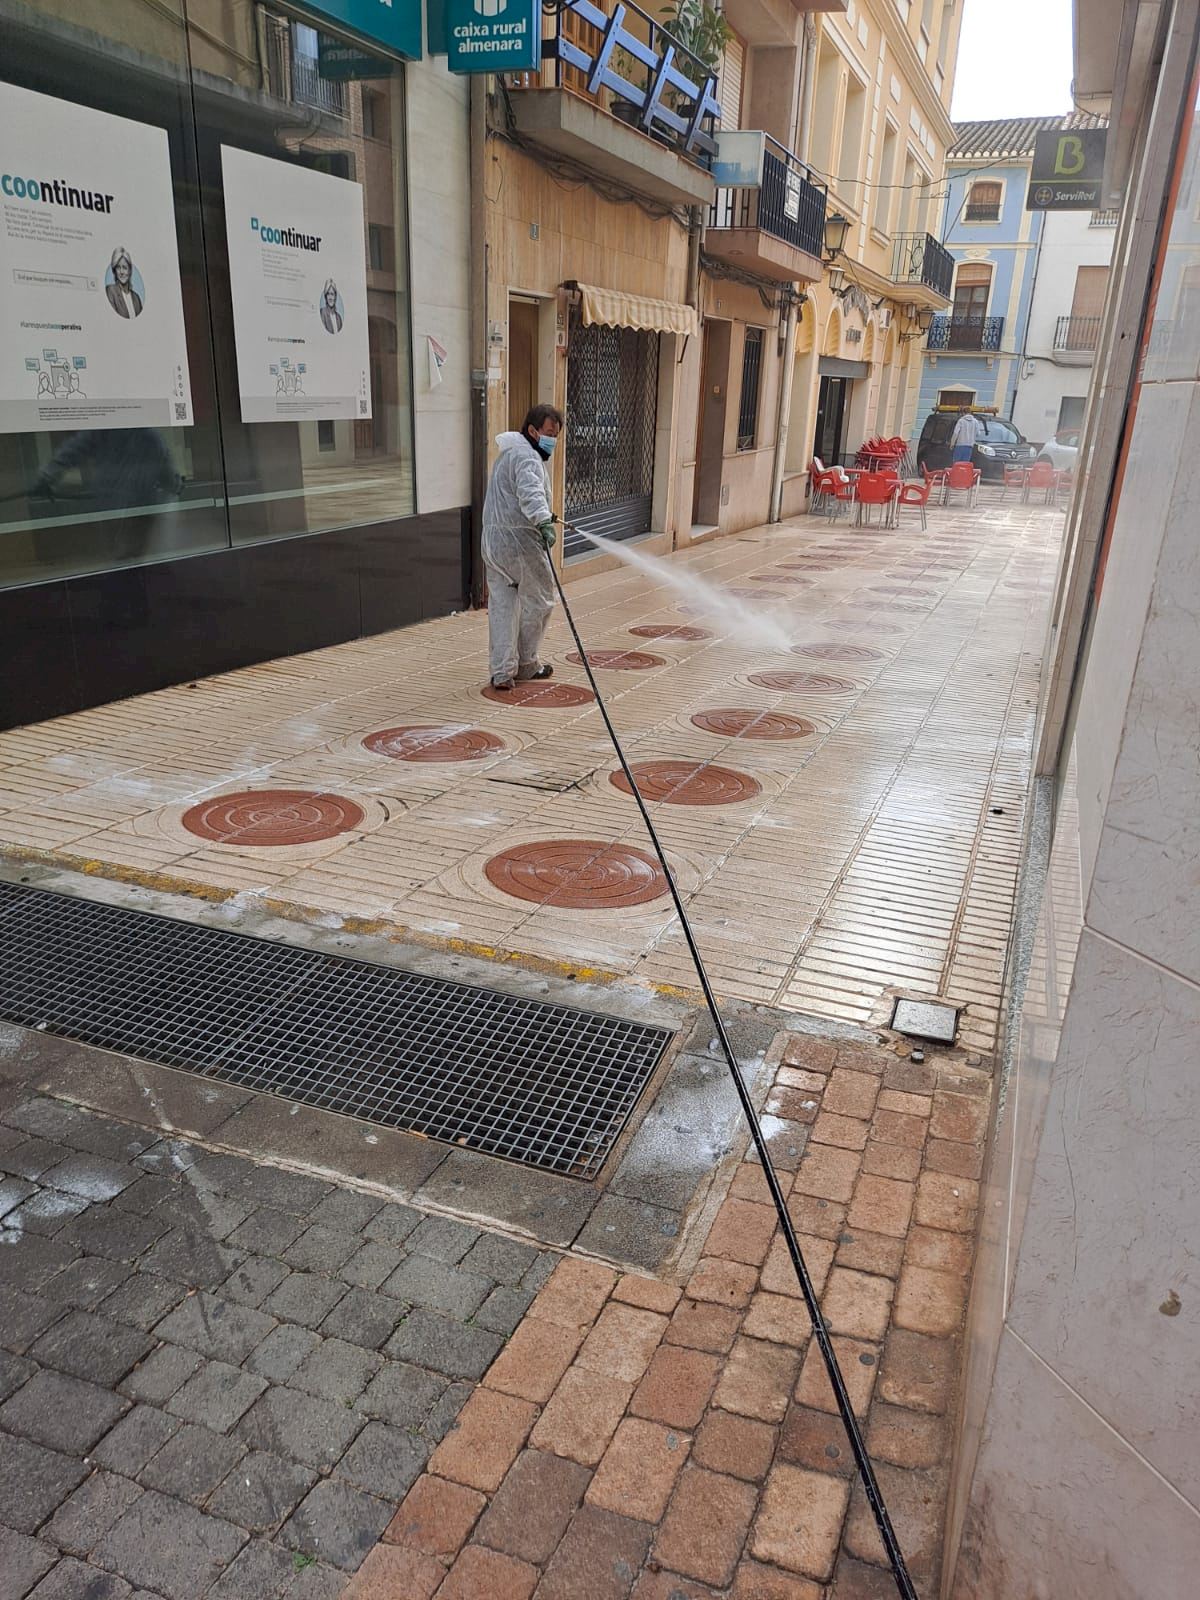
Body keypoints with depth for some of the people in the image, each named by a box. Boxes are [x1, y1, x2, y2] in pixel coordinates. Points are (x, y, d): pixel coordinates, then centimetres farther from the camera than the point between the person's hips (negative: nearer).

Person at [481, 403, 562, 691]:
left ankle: (502, 672, 7)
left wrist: (543, 515, 47)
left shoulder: (511, 452, 22)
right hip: (520, 540, -9)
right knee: (538, 600, 7)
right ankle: (525, 664, 19)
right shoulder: (527, 457, -13)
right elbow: (530, 493, -34)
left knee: (502, 605, 8)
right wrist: (543, 521, -48)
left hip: (493, 540, 10)